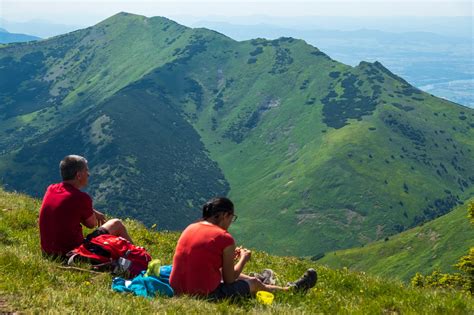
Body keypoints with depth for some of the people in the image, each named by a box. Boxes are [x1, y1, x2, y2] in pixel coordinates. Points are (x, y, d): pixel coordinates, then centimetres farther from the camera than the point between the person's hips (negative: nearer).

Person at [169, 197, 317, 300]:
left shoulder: (190, 228, 5)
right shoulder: (225, 238, -15)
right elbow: (229, 279, -7)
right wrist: (244, 259, 11)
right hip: (206, 294, -7)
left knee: (234, 274, 31)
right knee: (254, 283, 17)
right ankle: (291, 289, 41)